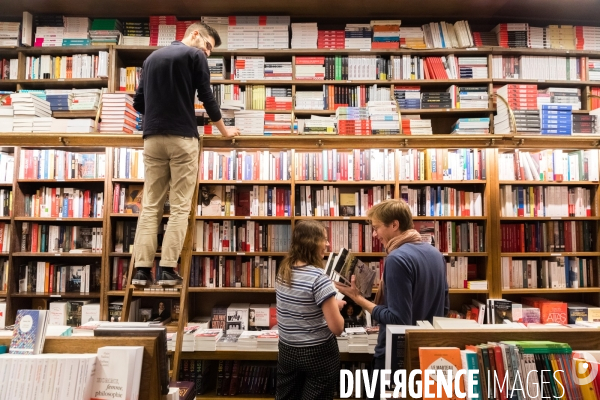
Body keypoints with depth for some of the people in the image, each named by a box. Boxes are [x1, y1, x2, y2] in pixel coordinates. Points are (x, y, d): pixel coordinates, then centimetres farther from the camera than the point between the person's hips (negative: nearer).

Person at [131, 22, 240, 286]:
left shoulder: (151, 58, 20)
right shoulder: (195, 56, 3)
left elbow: (138, 102, 20)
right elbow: (207, 98, 1)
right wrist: (224, 131, 14)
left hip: (152, 138, 5)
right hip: (182, 137, -5)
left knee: (150, 206, 4)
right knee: (180, 207, -3)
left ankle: (142, 269, 0)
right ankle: (167, 269, -6)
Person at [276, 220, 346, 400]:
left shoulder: (283, 272, -1)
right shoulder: (318, 277, -22)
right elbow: (337, 328, -21)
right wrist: (336, 305, -3)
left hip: (287, 351, 6)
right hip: (318, 353, -6)